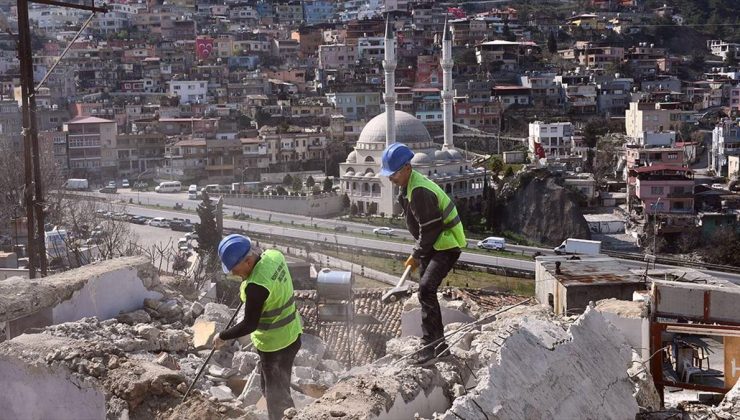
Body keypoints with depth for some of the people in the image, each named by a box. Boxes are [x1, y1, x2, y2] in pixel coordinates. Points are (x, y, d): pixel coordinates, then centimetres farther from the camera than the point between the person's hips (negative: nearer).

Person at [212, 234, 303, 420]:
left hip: (276, 344, -9)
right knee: (268, 386, 26)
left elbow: (249, 325, -24)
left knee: (277, 395, 8)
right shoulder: (274, 255, -9)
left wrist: (223, 337, -11)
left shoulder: (256, 286, -33)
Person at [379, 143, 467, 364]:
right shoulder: (408, 188, 9)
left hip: (446, 246, -11)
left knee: (426, 289, -22)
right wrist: (419, 253, 15)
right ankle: (437, 344, 26)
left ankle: (432, 343, -20)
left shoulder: (420, 191, -25)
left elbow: (430, 228, -23)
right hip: (434, 246, 11)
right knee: (426, 292, 15)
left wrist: (417, 255, -13)